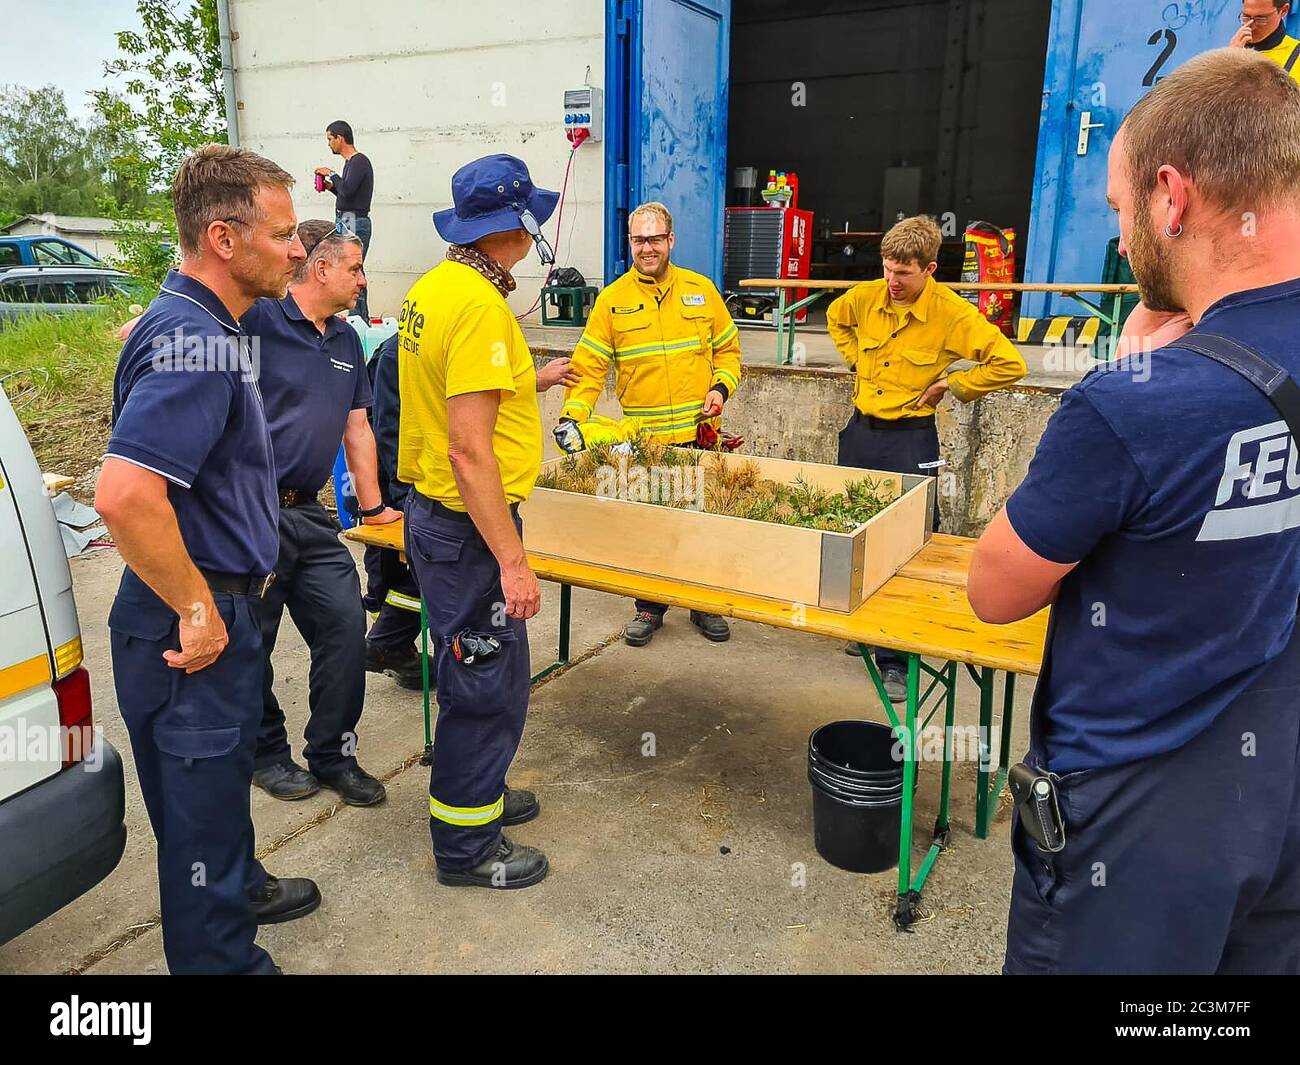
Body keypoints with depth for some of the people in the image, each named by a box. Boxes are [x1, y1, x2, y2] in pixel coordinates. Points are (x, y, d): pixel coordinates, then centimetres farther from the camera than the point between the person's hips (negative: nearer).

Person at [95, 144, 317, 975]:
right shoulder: (192, 342, -24)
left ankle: (239, 890, 49)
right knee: (202, 797, 7)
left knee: (223, 775, 27)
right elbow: (123, 495, -35)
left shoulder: (206, 328, 9)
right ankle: (220, 954, 26)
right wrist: (198, 611, -25)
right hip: (197, 624, -10)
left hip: (222, 606, 10)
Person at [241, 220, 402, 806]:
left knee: (346, 625, 3)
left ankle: (332, 754, 20)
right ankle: (265, 753, 29)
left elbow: (357, 428, 19)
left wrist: (372, 507, 21)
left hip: (308, 515, 7)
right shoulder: (258, 318, -11)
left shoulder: (346, 340, 14)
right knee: (251, 645, 7)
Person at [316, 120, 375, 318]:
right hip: (347, 222, 10)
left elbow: (347, 190, -23)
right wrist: (331, 187, 14)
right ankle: (362, 319, 15)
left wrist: (332, 175, -8)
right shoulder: (351, 162, 20)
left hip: (354, 224, -10)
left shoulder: (359, 162, -11)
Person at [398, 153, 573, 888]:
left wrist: (528, 383, 28)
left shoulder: (432, 288, 8)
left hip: (434, 512, 10)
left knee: (471, 671, 23)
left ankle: (477, 792, 41)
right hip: (468, 524, -10)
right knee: (488, 683, 3)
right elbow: (469, 450, -27)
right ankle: (466, 844, 20)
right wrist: (513, 561, -24)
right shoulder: (480, 305, -22)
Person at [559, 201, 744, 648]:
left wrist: (721, 386, -4)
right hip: (642, 440, -1)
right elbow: (590, 367, -3)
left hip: (699, 434, 1)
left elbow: (728, 349, 14)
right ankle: (650, 608, 23)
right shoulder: (612, 300, 1)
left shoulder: (700, 289, 6)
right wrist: (571, 417, -15)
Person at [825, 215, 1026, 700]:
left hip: (911, 441, -5)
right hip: (860, 432, 5)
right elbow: (836, 319, 23)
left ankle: (894, 658, 9)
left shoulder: (953, 312, -15)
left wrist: (951, 385, -10)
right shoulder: (865, 297, -2)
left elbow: (1009, 364, -14)